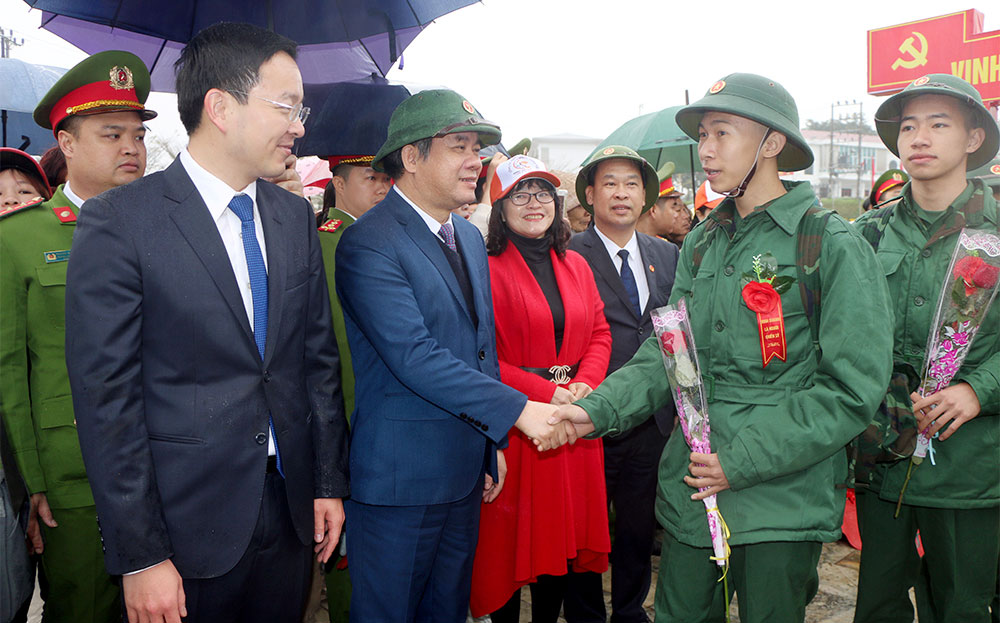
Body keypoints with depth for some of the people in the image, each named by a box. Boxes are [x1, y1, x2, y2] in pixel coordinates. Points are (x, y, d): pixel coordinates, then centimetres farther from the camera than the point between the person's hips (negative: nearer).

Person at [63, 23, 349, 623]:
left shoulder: (296, 217, 5)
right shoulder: (117, 221, -12)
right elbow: (107, 397, -13)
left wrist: (330, 482, 8)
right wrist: (140, 556, -12)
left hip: (292, 508, 5)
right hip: (188, 523, -5)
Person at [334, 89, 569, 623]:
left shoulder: (469, 238, 11)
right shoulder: (368, 244, -17)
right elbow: (414, 357, -25)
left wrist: (492, 446, 15)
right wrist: (518, 411, -25)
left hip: (465, 469, 8)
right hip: (399, 479, -8)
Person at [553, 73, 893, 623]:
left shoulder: (833, 246, -9)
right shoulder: (701, 245, 9)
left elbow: (853, 388, -13)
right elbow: (668, 352, 7)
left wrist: (742, 461, -17)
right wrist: (599, 409, -10)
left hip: (781, 501, -4)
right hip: (688, 491, 5)